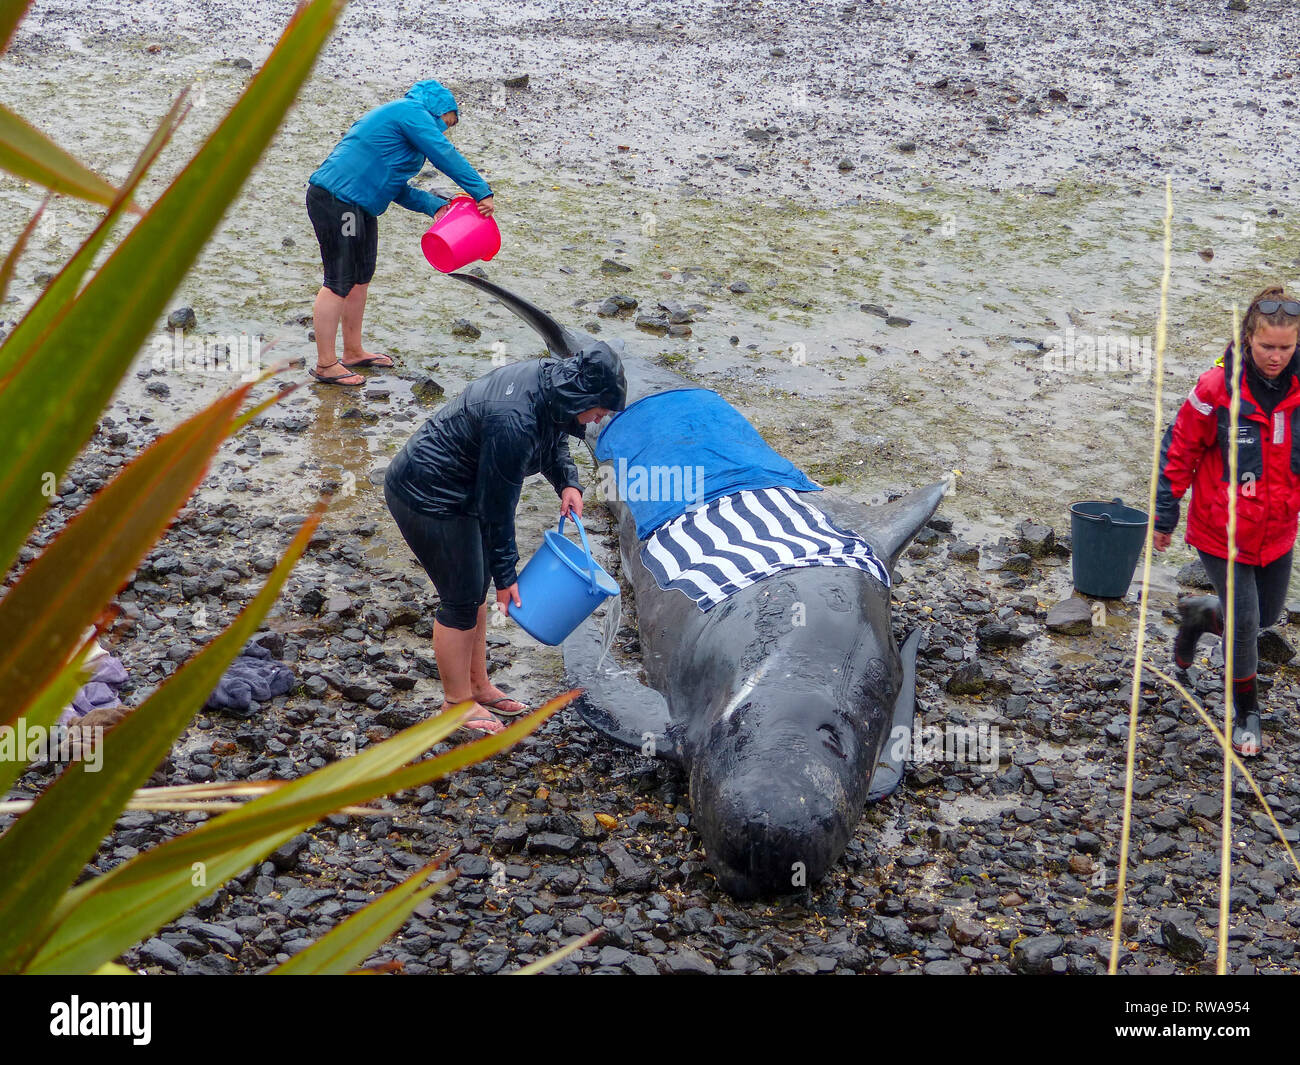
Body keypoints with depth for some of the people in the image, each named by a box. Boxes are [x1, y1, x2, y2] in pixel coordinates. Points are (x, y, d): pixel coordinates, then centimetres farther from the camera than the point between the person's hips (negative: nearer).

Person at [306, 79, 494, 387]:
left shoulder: (398, 116, 26)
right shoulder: (413, 112, -5)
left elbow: (397, 188, 22)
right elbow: (446, 156, -13)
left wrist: (435, 206, 10)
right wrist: (482, 193, -8)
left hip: (356, 205, 11)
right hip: (337, 201, -11)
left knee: (361, 278, 18)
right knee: (339, 282, -7)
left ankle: (353, 352, 30)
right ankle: (326, 364, -2)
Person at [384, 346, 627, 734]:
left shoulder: (550, 378, -7)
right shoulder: (513, 422, -35)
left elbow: (553, 440, 15)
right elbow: (497, 505, -25)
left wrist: (568, 482, -3)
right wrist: (506, 574, -15)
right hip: (426, 497, -10)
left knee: (476, 588, 18)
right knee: (461, 600, -1)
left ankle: (478, 685, 33)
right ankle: (457, 703, 17)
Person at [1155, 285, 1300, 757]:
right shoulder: (1217, 387, -19)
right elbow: (1179, 452, -8)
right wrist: (1165, 516, -4)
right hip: (1222, 531, -4)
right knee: (1245, 622, 0)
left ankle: (1199, 613, 49)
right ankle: (1246, 713, 22)